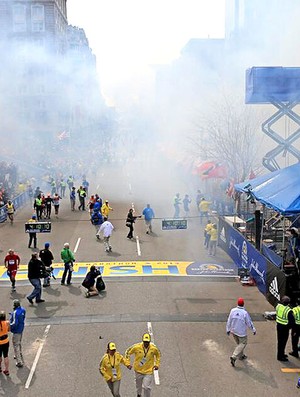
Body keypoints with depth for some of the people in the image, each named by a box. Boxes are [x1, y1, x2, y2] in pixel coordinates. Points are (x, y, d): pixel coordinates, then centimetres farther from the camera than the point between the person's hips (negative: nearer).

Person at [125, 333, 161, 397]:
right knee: (138, 385, 22)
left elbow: (158, 355, 8)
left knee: (147, 387, -7)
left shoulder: (154, 348, -15)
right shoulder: (137, 347, -20)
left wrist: (157, 364, 1)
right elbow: (128, 352, -5)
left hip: (148, 371, -1)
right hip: (138, 370, 1)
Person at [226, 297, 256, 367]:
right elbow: (249, 323, -11)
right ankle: (234, 357, -6)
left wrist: (228, 329, 13)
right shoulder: (245, 313, -21)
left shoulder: (233, 311, -9)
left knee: (239, 343, 24)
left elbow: (229, 321, 0)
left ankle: (241, 355, 37)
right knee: (242, 344, 7)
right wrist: (254, 330, 5)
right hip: (241, 332, -5)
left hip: (233, 331, 5)